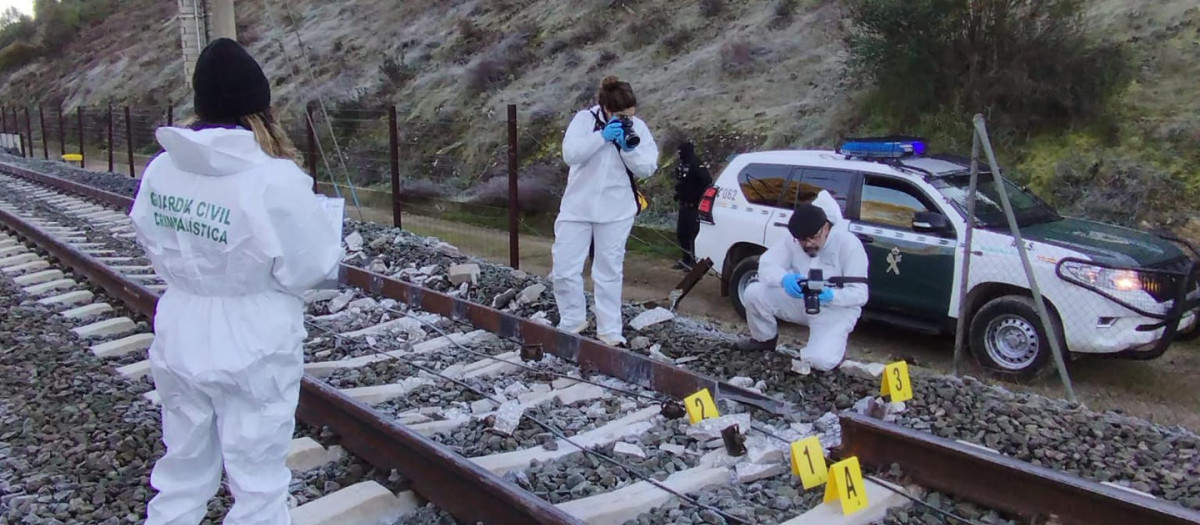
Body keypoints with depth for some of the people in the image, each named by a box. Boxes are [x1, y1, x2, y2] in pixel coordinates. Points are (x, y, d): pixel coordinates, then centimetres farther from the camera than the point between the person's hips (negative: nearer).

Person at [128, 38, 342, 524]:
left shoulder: (162, 168, -6)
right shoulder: (274, 180, -22)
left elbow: (154, 247, 5)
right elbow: (308, 267, -15)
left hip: (181, 341, 5)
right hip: (252, 348, -5)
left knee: (183, 470, 24)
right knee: (257, 484, 12)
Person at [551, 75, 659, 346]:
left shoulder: (637, 127, -1)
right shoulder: (584, 119, -6)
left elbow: (647, 168, -5)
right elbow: (570, 154, -19)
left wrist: (629, 149, -21)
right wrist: (602, 136, -27)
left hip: (616, 211, 0)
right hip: (577, 207, 0)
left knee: (609, 272, 7)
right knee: (564, 268, 0)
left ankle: (610, 330, 15)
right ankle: (572, 320, 20)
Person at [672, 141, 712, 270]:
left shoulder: (696, 165, -17)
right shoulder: (681, 165, 11)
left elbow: (707, 181, -26)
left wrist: (698, 196, -20)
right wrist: (678, 194, 15)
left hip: (693, 206, -9)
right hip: (684, 205, 9)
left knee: (693, 234, -8)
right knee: (681, 233, 14)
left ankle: (695, 261, -2)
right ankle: (687, 259, 25)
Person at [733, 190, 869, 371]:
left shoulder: (848, 243, -21)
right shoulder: (793, 240, -10)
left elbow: (860, 294, -21)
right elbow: (766, 264, -17)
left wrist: (831, 296, -41)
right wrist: (784, 279, -40)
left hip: (836, 309, -4)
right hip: (801, 301, 4)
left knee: (821, 361, -29)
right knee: (754, 292, -18)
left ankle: (834, 346, 11)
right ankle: (765, 340, 11)